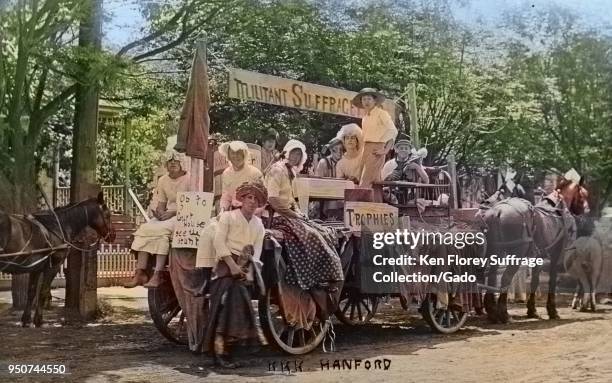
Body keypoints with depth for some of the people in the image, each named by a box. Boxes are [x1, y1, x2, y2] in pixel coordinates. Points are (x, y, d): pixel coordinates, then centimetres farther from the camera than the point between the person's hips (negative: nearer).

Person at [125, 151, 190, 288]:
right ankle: (140, 273, -24)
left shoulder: (189, 179, -4)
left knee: (162, 230, -32)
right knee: (144, 229, -19)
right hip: (167, 215, 6)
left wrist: (172, 213, -18)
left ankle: (157, 275, -33)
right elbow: (161, 203, 16)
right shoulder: (163, 180, 16)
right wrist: (159, 212, -8)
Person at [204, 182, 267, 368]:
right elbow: (219, 243, -9)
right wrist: (232, 265, -17)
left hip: (245, 269, 5)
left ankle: (227, 348, 3)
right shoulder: (227, 216, 1)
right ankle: (220, 352, -17)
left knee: (239, 306, -1)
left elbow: (257, 250, 6)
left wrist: (248, 268, -10)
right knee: (226, 306, -15)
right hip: (227, 265, -5)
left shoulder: (258, 224, 15)